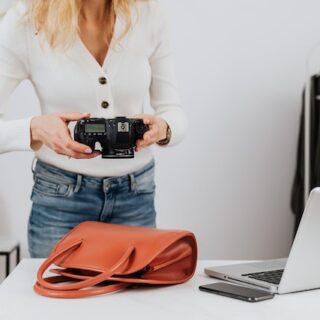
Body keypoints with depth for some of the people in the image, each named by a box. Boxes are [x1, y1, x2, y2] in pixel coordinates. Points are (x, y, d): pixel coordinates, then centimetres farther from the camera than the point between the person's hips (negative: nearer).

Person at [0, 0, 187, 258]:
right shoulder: (25, 23, -16)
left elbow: (174, 113, -3)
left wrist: (162, 128, -25)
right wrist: (35, 129, -34)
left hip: (136, 195, 2)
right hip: (61, 196, -2)